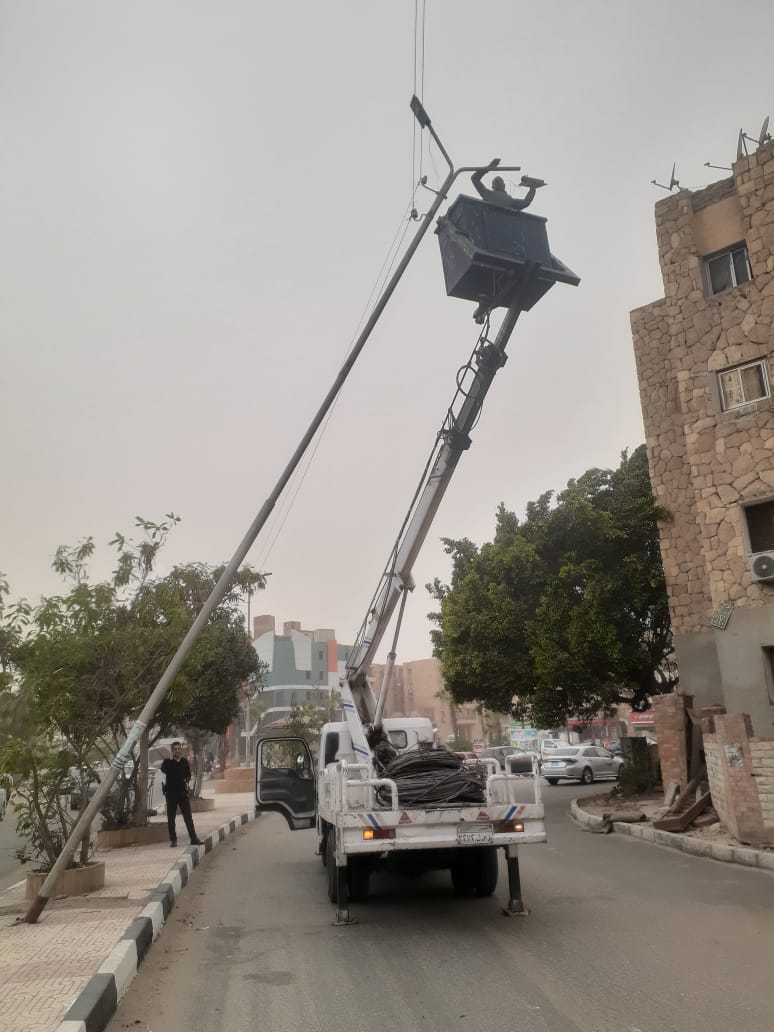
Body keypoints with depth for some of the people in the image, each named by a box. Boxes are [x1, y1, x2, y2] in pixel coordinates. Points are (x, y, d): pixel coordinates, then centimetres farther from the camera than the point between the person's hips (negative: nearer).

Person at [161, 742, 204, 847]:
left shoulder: (185, 761, 8)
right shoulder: (168, 761, -2)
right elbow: (163, 770, -24)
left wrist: (187, 779, -3)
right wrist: (170, 759, -31)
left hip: (182, 792, 2)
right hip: (171, 792, -2)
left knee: (188, 816, 0)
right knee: (171, 818, 4)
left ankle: (194, 838, 0)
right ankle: (173, 840, 14)